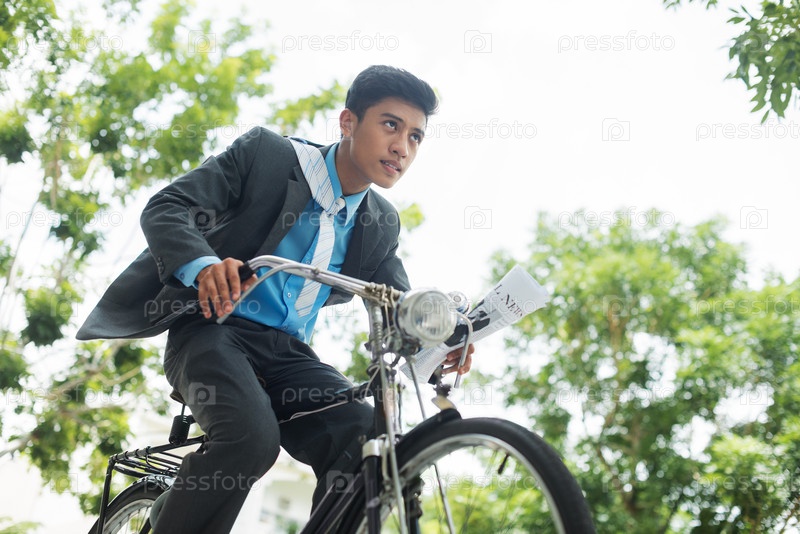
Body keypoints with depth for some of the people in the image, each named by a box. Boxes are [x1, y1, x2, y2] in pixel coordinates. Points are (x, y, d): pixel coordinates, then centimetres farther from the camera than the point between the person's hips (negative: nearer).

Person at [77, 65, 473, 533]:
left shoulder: (380, 226, 7)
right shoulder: (266, 153, -7)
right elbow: (167, 208, -12)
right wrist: (203, 265, -35)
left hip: (286, 350, 5)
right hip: (215, 329, -4)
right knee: (252, 437, -34)